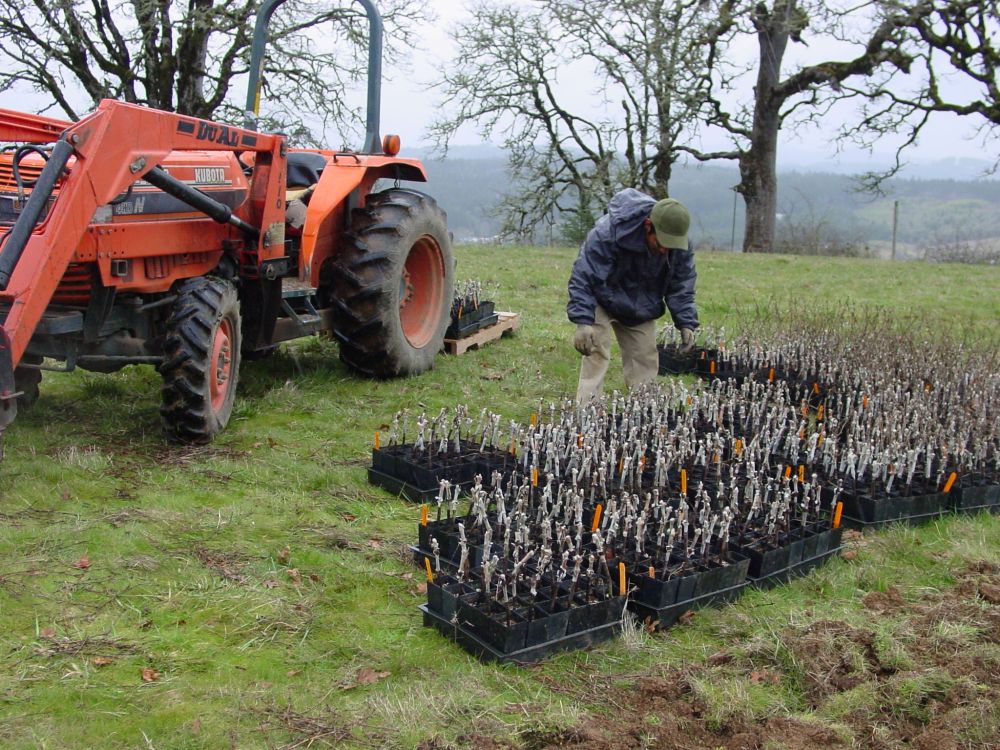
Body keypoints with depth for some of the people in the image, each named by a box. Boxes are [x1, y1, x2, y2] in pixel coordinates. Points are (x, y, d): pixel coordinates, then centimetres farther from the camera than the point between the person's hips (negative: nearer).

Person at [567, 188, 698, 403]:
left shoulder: (681, 246, -20)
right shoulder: (606, 234, -35)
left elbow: (682, 288, -7)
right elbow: (583, 278, -33)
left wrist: (686, 324, -18)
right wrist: (582, 321, -41)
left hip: (641, 309, 5)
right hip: (601, 301, -5)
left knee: (645, 359, 4)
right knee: (597, 354, -16)